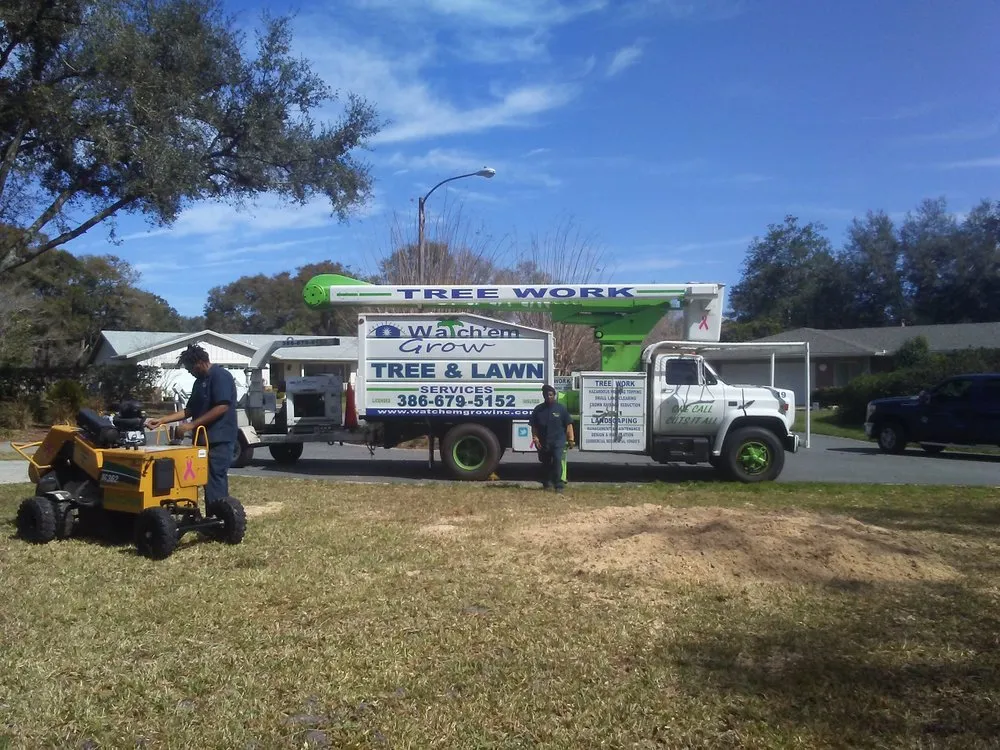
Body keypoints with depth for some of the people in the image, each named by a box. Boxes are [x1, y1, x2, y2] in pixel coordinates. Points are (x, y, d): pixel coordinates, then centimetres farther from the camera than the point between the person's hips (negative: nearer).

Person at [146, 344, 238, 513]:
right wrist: (162, 420, 13)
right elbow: (190, 410, 22)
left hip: (219, 439, -9)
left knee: (215, 482, -10)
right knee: (209, 482, 10)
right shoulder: (200, 381, 19)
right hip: (205, 439, 9)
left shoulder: (221, 376, -11)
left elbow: (222, 407, -21)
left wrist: (192, 425, -19)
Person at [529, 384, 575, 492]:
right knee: (545, 464, 14)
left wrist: (570, 439, -4)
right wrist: (535, 438, -3)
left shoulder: (561, 408, 2)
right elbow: (534, 426, 10)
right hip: (543, 443, 3)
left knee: (558, 462, -15)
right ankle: (546, 484, 29)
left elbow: (568, 425, 2)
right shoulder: (538, 410, 7)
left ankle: (559, 485, -15)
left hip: (558, 442, -3)